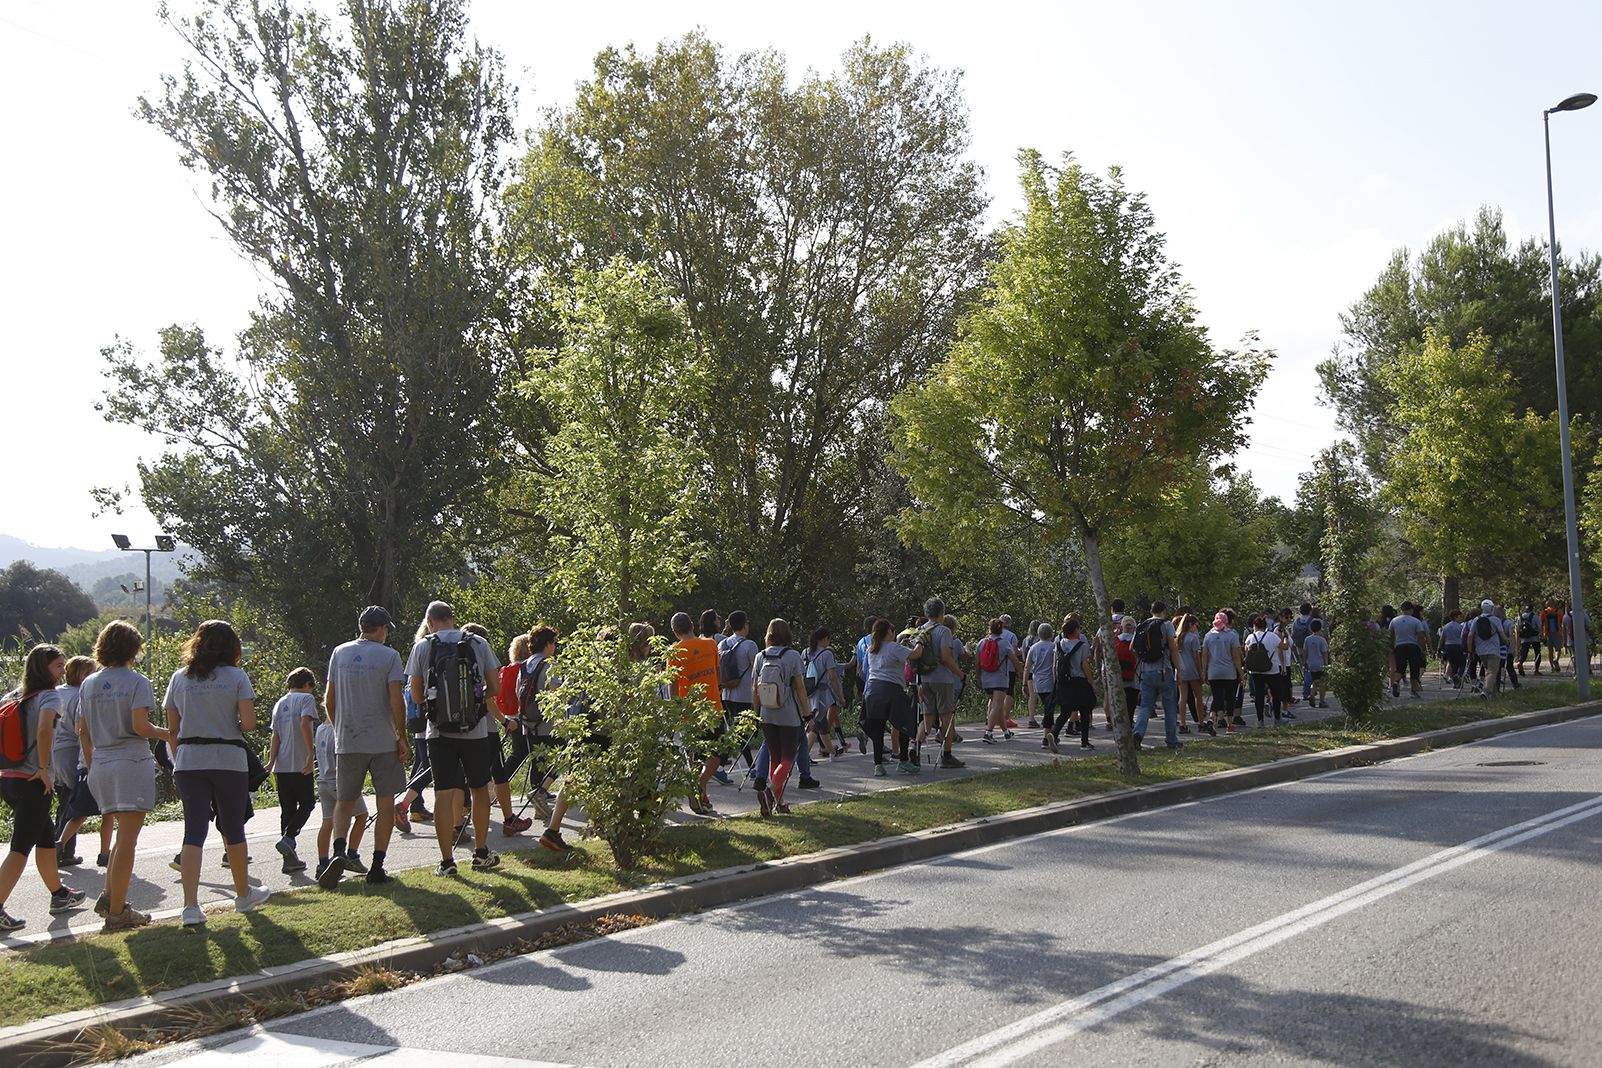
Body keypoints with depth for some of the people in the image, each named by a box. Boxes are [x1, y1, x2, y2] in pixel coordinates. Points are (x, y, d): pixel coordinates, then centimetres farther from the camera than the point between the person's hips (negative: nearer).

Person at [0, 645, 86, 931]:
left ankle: (59, 895, 32)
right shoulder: (49, 696, -11)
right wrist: (44, 769, -19)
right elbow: (44, 730, -29)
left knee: (46, 835, 21)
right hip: (32, 782, -8)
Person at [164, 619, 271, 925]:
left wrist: (178, 762, 15)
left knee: (194, 831, 1)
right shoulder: (236, 677, -3)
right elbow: (249, 723, -11)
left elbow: (173, 728, 7)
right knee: (232, 829, 12)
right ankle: (243, 894, 27)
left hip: (188, 762, 2)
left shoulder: (179, 678, 6)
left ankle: (191, 906, -9)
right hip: (228, 760, -2)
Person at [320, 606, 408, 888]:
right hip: (383, 742, -3)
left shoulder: (339, 653, 7)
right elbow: (396, 701, -11)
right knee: (386, 802, 7)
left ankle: (339, 851, -13)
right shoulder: (388, 656, -5)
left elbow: (329, 699, 9)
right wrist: (402, 737, -3)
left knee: (345, 801, 12)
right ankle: (377, 866, 5)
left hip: (346, 741, 3)